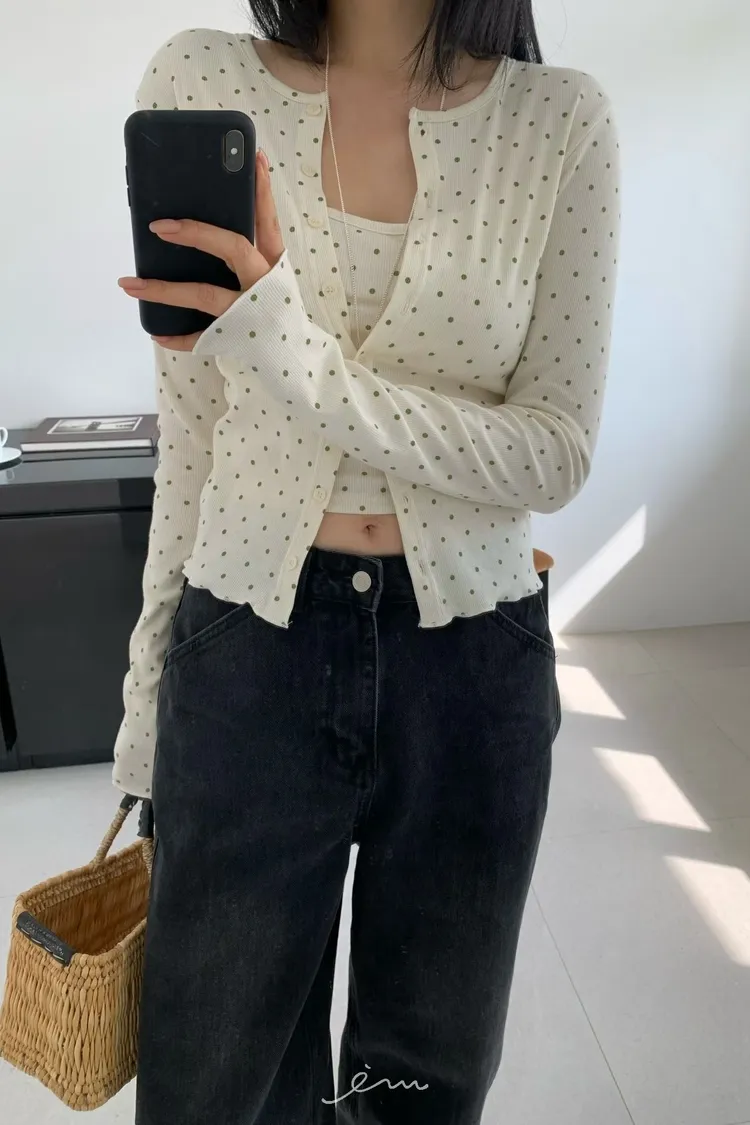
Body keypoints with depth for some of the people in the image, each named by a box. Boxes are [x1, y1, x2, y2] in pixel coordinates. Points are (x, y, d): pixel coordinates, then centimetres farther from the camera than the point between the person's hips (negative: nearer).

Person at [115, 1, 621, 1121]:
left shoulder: (563, 121, -2)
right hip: (247, 649, 1)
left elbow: (557, 456, -10)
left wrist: (301, 359, -25)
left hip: (473, 660, 1)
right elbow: (189, 438, 3)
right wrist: (153, 673, 8)